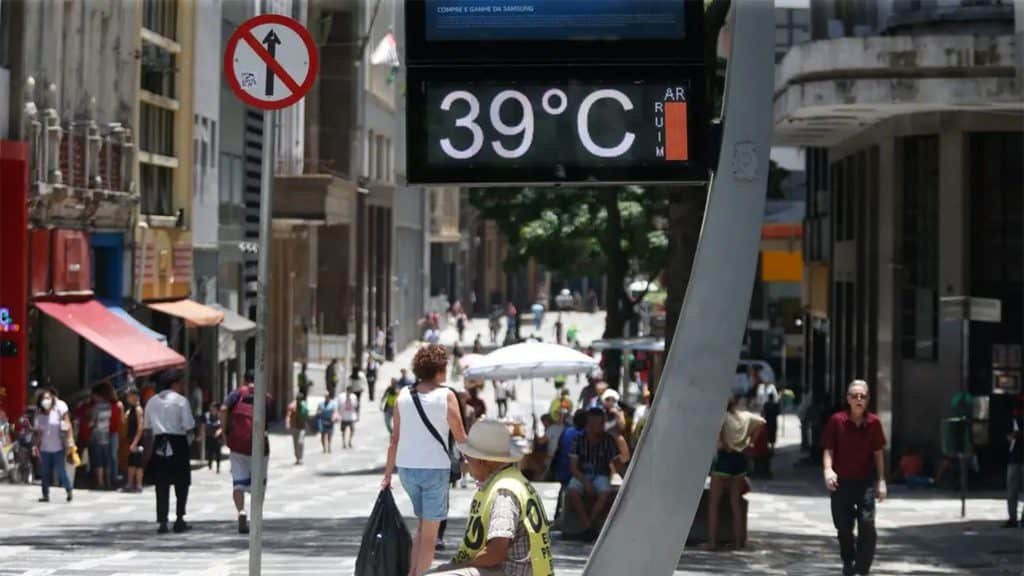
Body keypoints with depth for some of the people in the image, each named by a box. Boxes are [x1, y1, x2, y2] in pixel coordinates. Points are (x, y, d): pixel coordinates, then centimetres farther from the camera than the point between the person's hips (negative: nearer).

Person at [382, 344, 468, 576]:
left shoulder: (404, 395, 4)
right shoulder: (446, 396, -8)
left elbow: (394, 439, 5)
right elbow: (460, 438, -4)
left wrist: (388, 474, 10)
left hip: (407, 468, 5)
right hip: (435, 468, -5)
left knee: (422, 524, 22)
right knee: (429, 533, 4)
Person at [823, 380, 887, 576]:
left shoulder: (873, 423, -1)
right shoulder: (837, 421, -4)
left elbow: (878, 453, 6)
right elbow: (828, 450, -2)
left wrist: (881, 481, 4)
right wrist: (828, 470, -20)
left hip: (866, 481, 0)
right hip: (841, 482, 0)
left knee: (867, 525, -14)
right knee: (843, 528, 8)